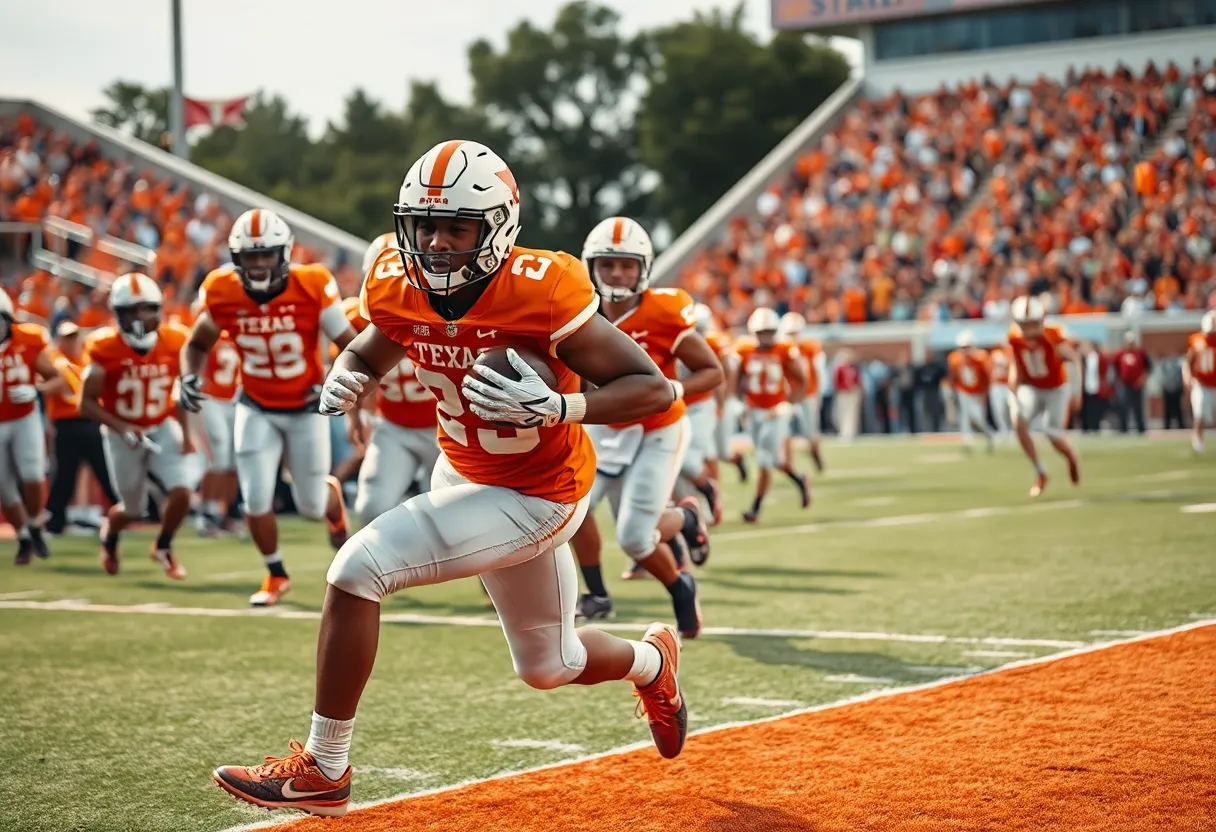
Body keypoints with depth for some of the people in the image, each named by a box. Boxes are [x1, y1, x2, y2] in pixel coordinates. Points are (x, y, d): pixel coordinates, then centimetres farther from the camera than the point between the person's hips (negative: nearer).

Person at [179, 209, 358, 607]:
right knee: (257, 501, -6)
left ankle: (333, 498, 45)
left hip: (306, 409, -1)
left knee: (311, 505, 5)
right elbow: (197, 344, 5)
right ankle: (276, 576, 19)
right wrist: (189, 377, -15)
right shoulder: (222, 292, -14)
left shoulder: (312, 287, -22)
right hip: (256, 409, 2)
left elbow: (350, 345, -13)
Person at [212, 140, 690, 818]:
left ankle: (323, 769, -7)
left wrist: (556, 407, -40)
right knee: (548, 666, 23)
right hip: (462, 475, 7)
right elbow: (370, 354, 10)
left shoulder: (541, 293, -28)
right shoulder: (398, 286, -12)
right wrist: (346, 382, -14)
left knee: (358, 569, -21)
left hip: (536, 498, -7)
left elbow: (656, 390, -26)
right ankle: (652, 662, 56)